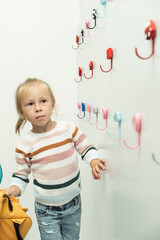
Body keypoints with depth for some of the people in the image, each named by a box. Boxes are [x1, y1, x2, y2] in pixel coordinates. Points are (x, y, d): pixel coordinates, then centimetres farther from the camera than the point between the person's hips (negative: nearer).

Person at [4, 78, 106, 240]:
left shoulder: (68, 128, -12)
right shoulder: (25, 145, -14)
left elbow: (86, 148, 0)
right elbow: (21, 175, -3)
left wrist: (94, 161, -19)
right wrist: (13, 189, -21)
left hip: (73, 203, 2)